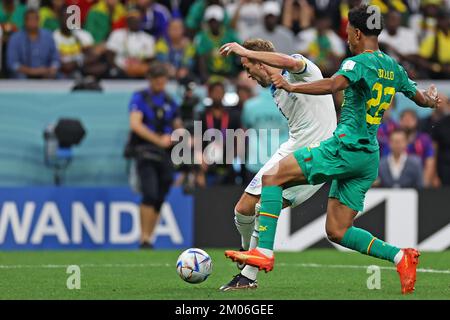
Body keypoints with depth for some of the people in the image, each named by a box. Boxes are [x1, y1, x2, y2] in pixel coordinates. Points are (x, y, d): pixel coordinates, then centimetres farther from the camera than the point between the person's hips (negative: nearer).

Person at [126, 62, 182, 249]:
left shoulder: (170, 103, 16)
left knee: (159, 200, 3)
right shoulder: (140, 98, 1)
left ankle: (148, 239, 11)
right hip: (145, 153, -5)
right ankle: (144, 239, -17)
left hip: (165, 156, 5)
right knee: (150, 195, -20)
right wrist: (159, 140, -18)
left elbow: (178, 129, 23)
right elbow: (135, 125, -12)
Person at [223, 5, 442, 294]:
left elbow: (334, 85, -28)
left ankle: (264, 251, -16)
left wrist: (291, 87, -30)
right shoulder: (394, 67, 17)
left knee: (273, 177, -5)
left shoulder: (359, 62, -8)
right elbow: (421, 98, 31)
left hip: (345, 147, -9)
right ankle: (399, 256, -2)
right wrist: (432, 99, 54)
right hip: (369, 158, 9)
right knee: (337, 232, 11)